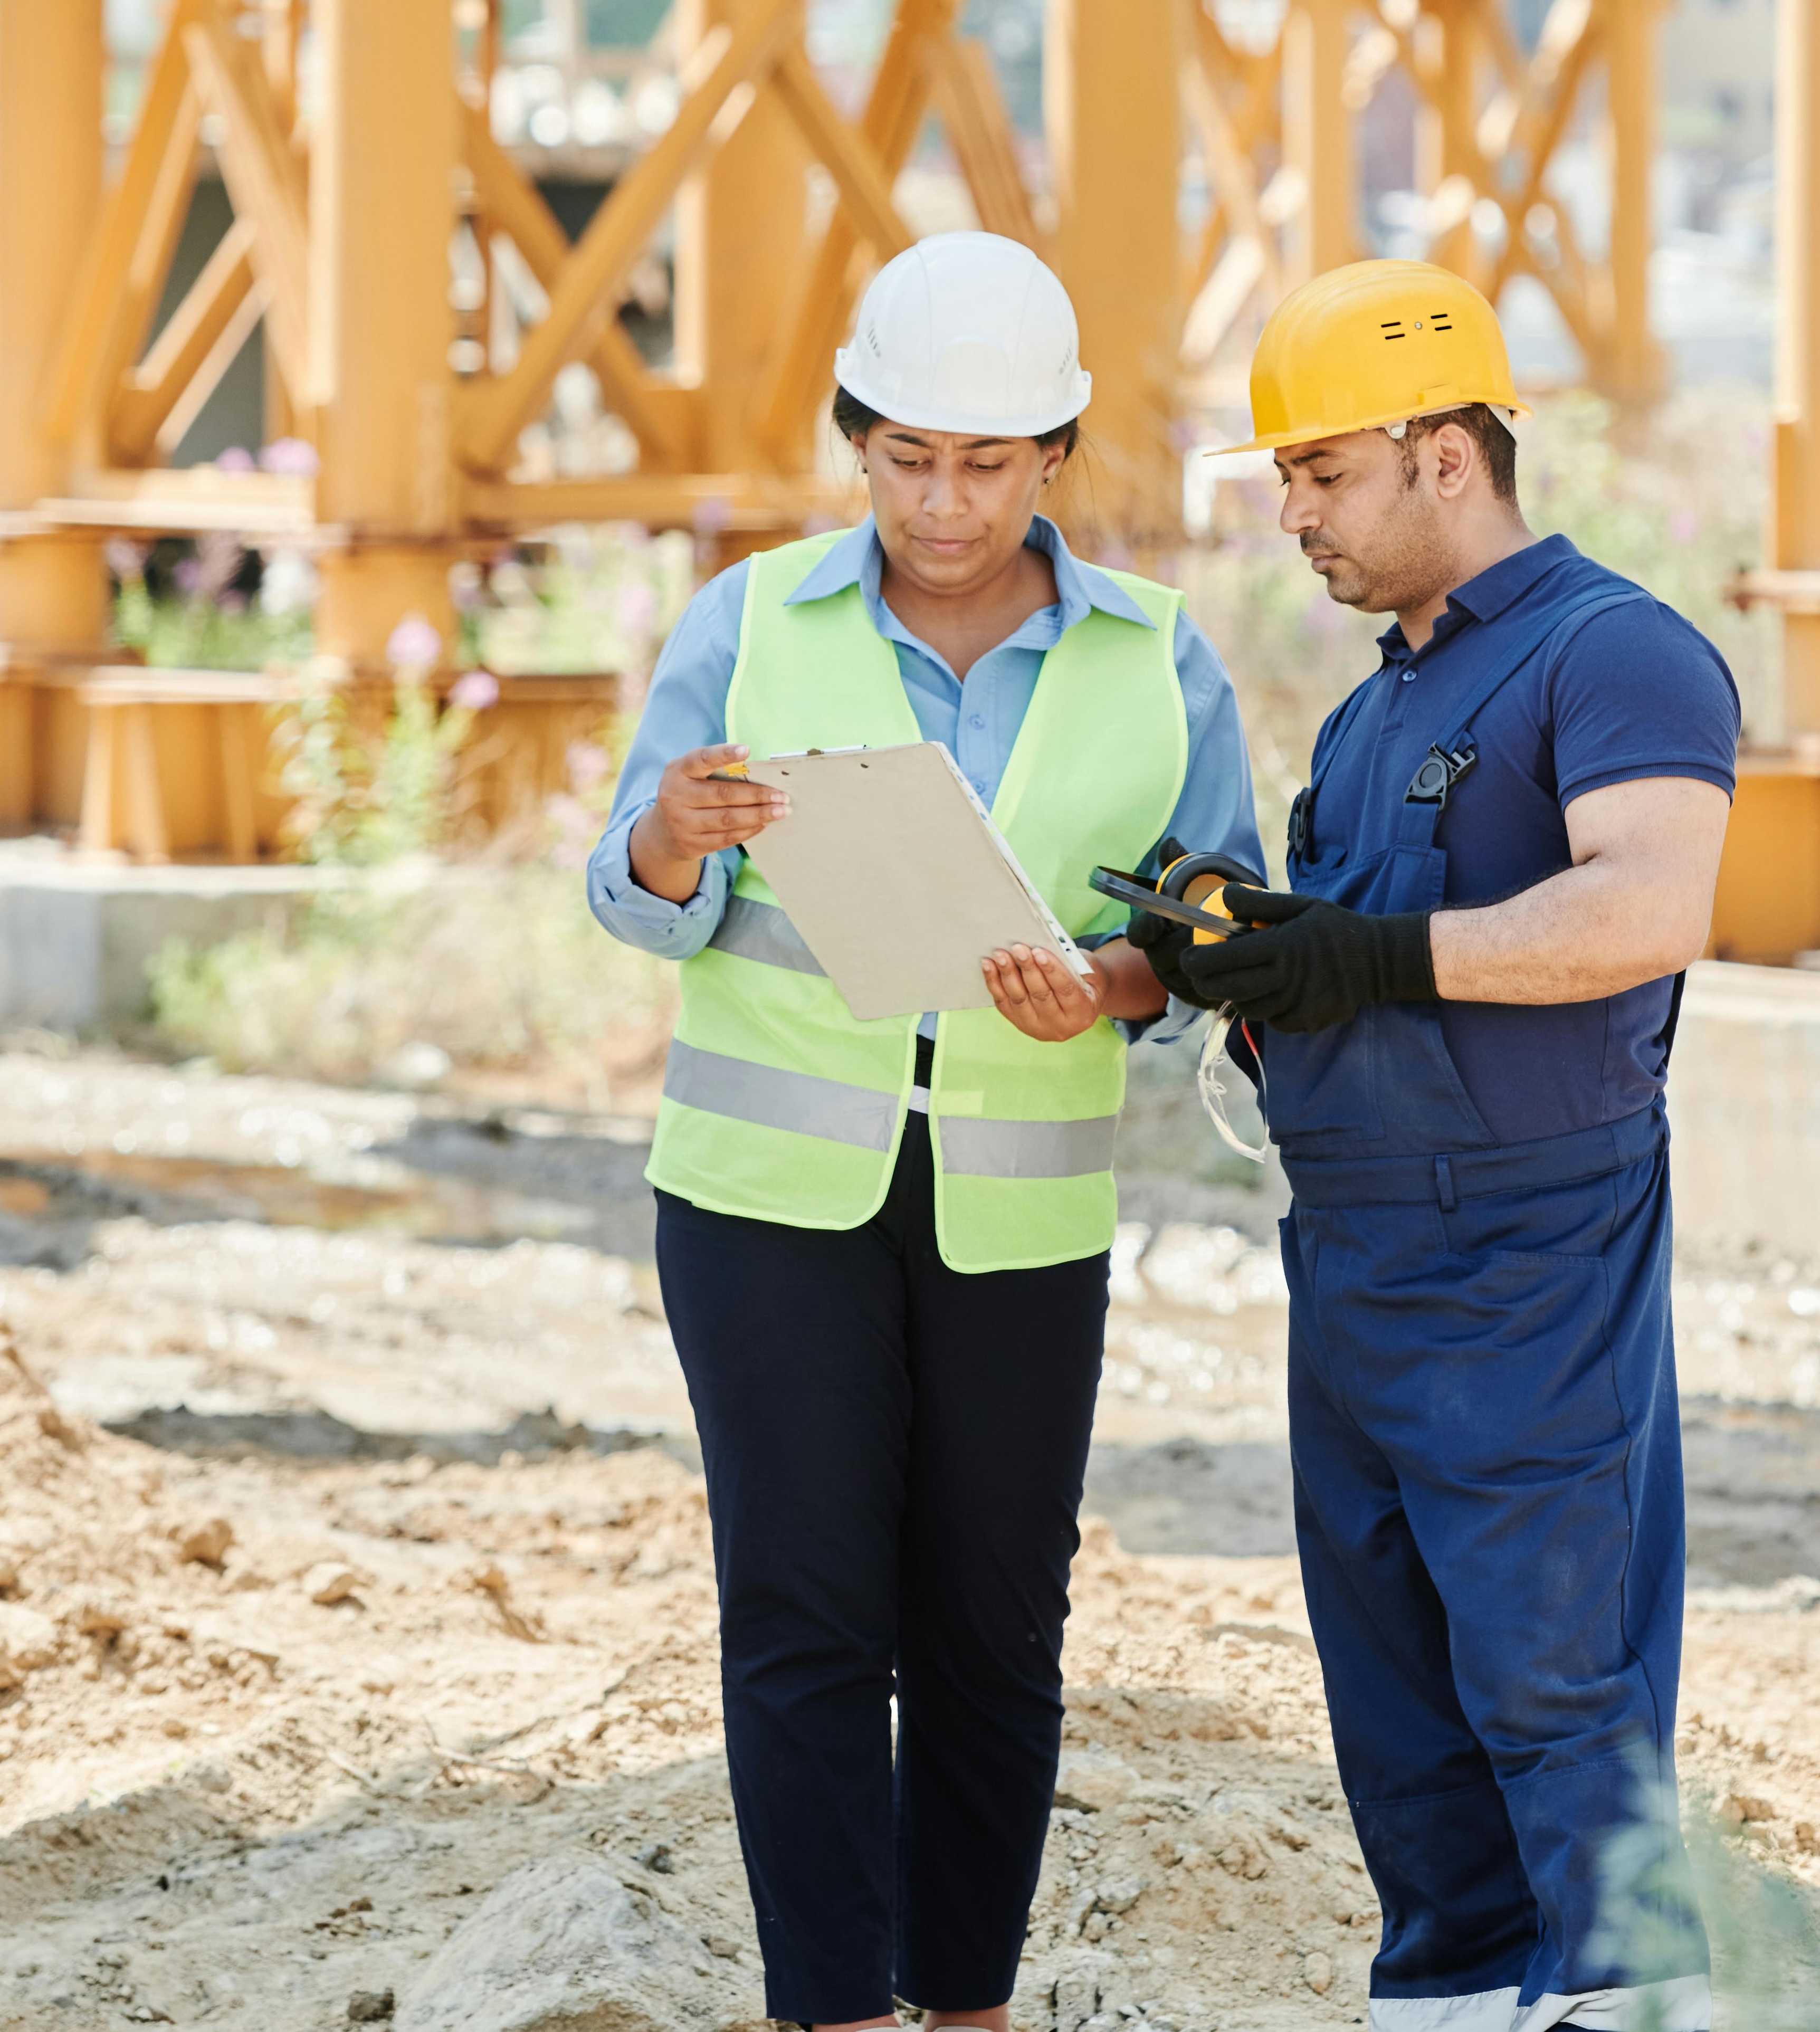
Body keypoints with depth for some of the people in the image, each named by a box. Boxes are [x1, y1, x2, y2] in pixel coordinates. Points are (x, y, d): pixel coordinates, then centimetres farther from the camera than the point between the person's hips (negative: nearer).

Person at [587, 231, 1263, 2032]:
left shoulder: (1154, 664, -1)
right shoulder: (750, 627, -3)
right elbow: (644, 906, -4)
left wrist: (1110, 985, -23)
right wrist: (677, 837, -28)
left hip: (1017, 1209, 1)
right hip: (772, 1184, -1)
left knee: (994, 1628, 4)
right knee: (805, 1615, -6)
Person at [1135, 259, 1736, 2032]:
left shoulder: (1611, 654, -10)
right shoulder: (1377, 705, 20)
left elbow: (1649, 905, -26)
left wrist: (1377, 955, -25)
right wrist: (1232, 957, 3)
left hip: (1529, 1268, -9)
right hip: (1354, 1263, 9)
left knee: (1552, 1672, -9)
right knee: (1394, 1682, 11)